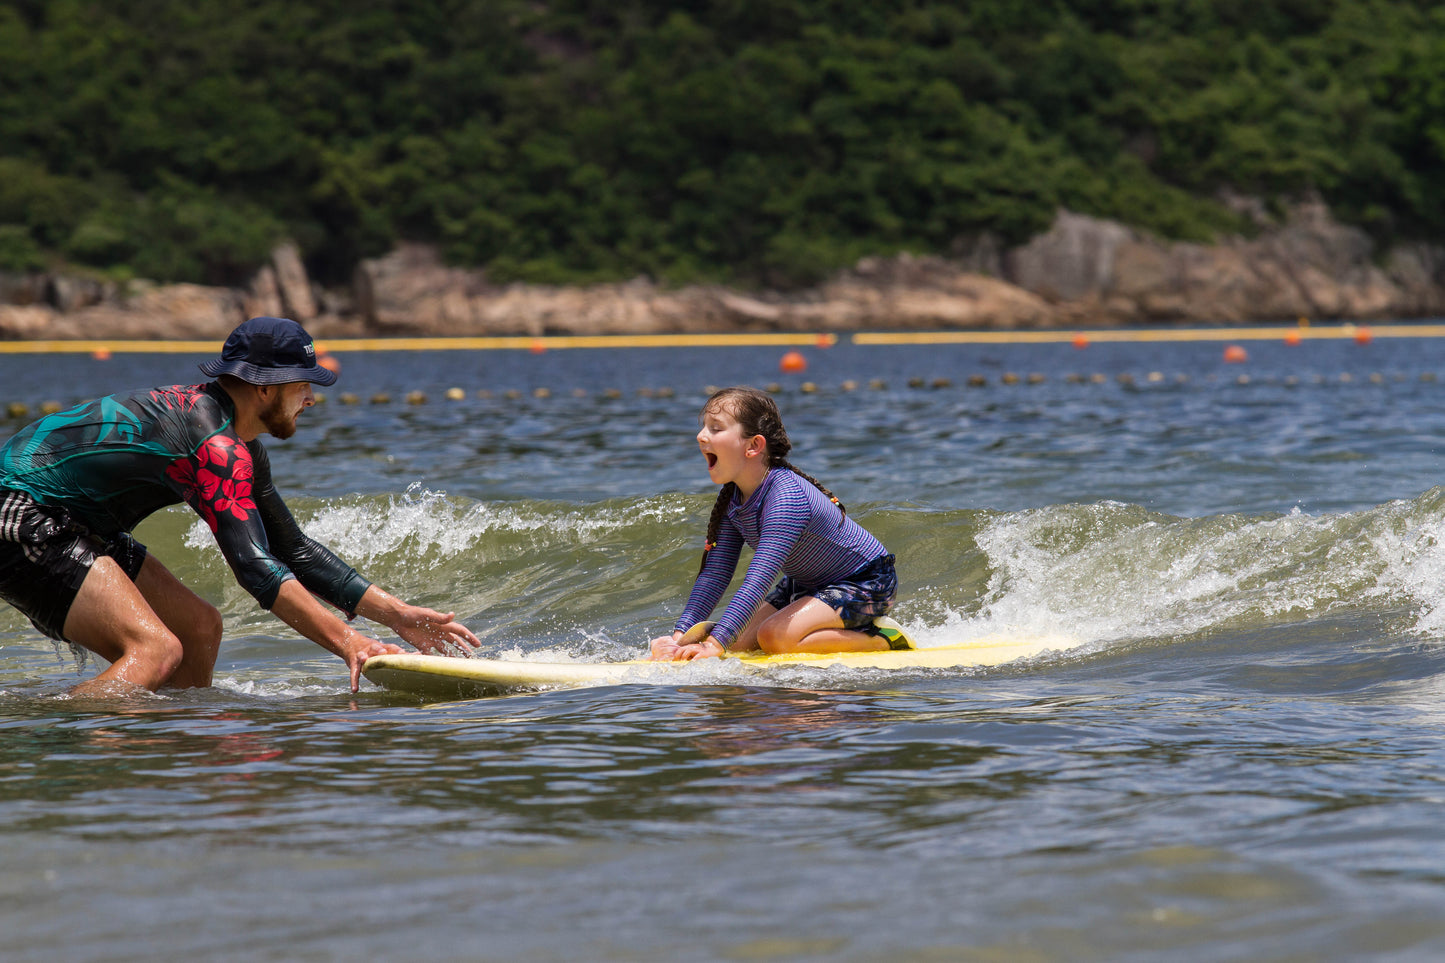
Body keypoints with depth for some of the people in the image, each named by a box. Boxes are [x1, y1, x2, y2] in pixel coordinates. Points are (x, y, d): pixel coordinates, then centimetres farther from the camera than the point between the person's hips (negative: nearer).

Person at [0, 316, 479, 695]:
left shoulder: (240, 448, 11)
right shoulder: (214, 446, -21)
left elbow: (294, 549, 16)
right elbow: (255, 567, -29)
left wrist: (399, 616, 11)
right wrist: (348, 643, -31)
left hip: (70, 524, 11)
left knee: (199, 628, 10)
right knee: (158, 651, -23)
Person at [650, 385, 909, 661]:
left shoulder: (787, 496, -33)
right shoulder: (732, 500, -6)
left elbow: (758, 579, -40)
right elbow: (714, 574, -5)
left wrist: (715, 644, -46)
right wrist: (681, 634, -18)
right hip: (808, 585, 9)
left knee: (775, 637, -28)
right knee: (737, 641, -3)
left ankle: (880, 638, -10)